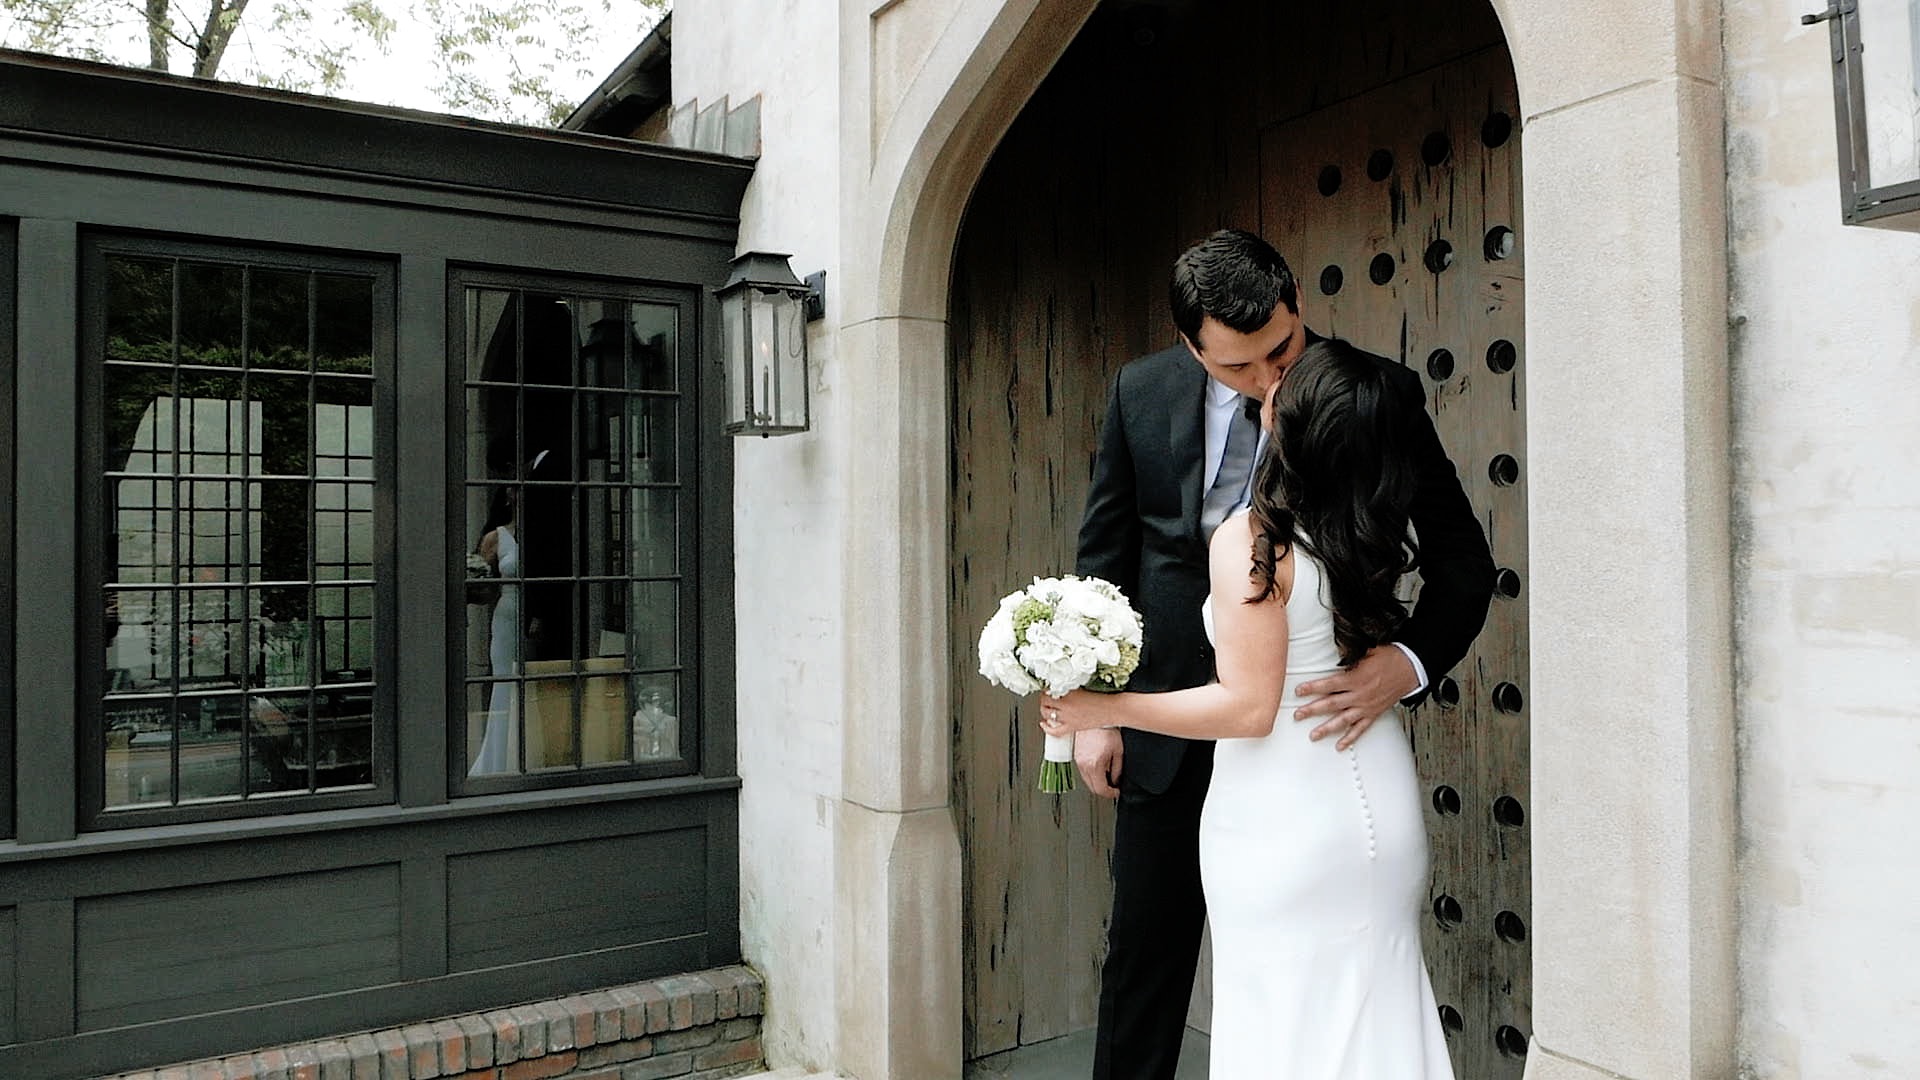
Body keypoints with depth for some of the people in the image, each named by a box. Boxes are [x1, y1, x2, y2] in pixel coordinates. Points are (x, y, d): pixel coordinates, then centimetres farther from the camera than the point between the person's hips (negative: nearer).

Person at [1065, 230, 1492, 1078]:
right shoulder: (1140, 392, -2)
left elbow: (1460, 557, -5)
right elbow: (1104, 554, 6)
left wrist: (1408, 661, -25)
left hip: (1315, 720, -2)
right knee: (1145, 946, 13)